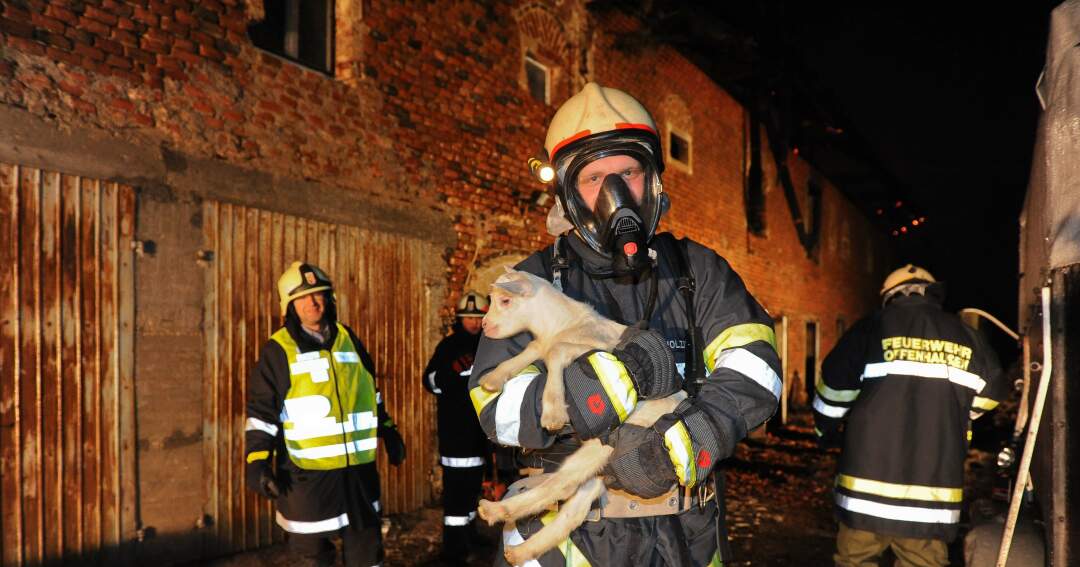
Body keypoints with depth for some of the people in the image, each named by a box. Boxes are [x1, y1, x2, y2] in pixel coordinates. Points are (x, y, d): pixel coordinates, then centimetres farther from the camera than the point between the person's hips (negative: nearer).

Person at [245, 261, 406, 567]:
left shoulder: (347, 338, 8)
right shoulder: (278, 349, -7)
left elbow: (369, 392, 18)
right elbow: (261, 410, -9)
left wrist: (389, 432, 19)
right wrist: (258, 460, -17)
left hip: (358, 467, 4)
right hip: (307, 473, -4)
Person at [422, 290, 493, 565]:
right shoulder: (449, 345, -9)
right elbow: (431, 381, -18)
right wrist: (453, 370, -33)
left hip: (480, 426, 8)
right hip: (455, 429, -7)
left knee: (473, 483, 18)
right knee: (457, 487, -10)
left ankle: (468, 532, 33)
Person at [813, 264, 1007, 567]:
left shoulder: (872, 328, -1)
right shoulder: (967, 338, 8)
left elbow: (834, 389, -1)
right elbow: (989, 392, 19)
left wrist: (827, 431, 16)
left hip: (869, 479, -2)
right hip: (936, 485, 3)